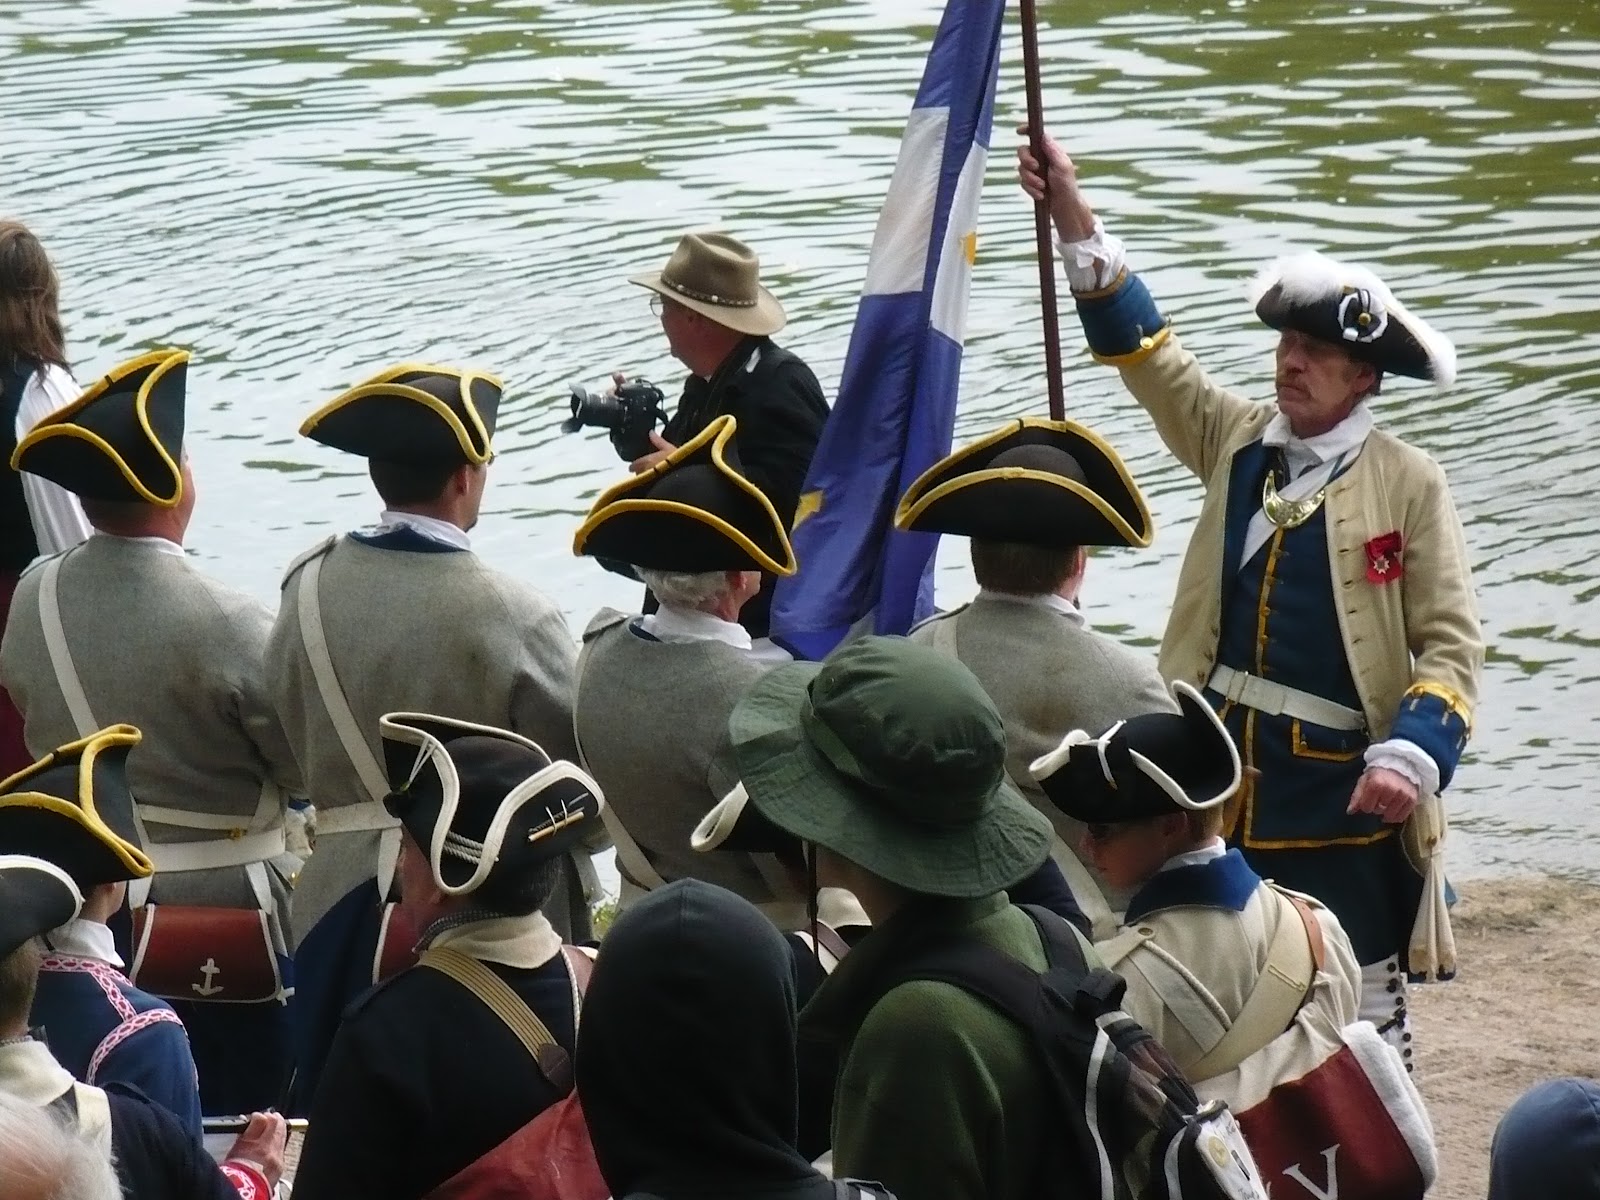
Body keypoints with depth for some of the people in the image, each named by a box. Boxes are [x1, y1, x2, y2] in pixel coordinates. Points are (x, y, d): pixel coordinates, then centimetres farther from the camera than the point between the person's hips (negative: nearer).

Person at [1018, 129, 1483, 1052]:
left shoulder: (1410, 487, -6)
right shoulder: (1237, 441, 8)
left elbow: (1452, 646, -8)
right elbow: (1145, 350, 10)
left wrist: (1411, 756, -22)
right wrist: (1073, 215, 3)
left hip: (1344, 798, -5)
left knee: (1359, 1011, 2)